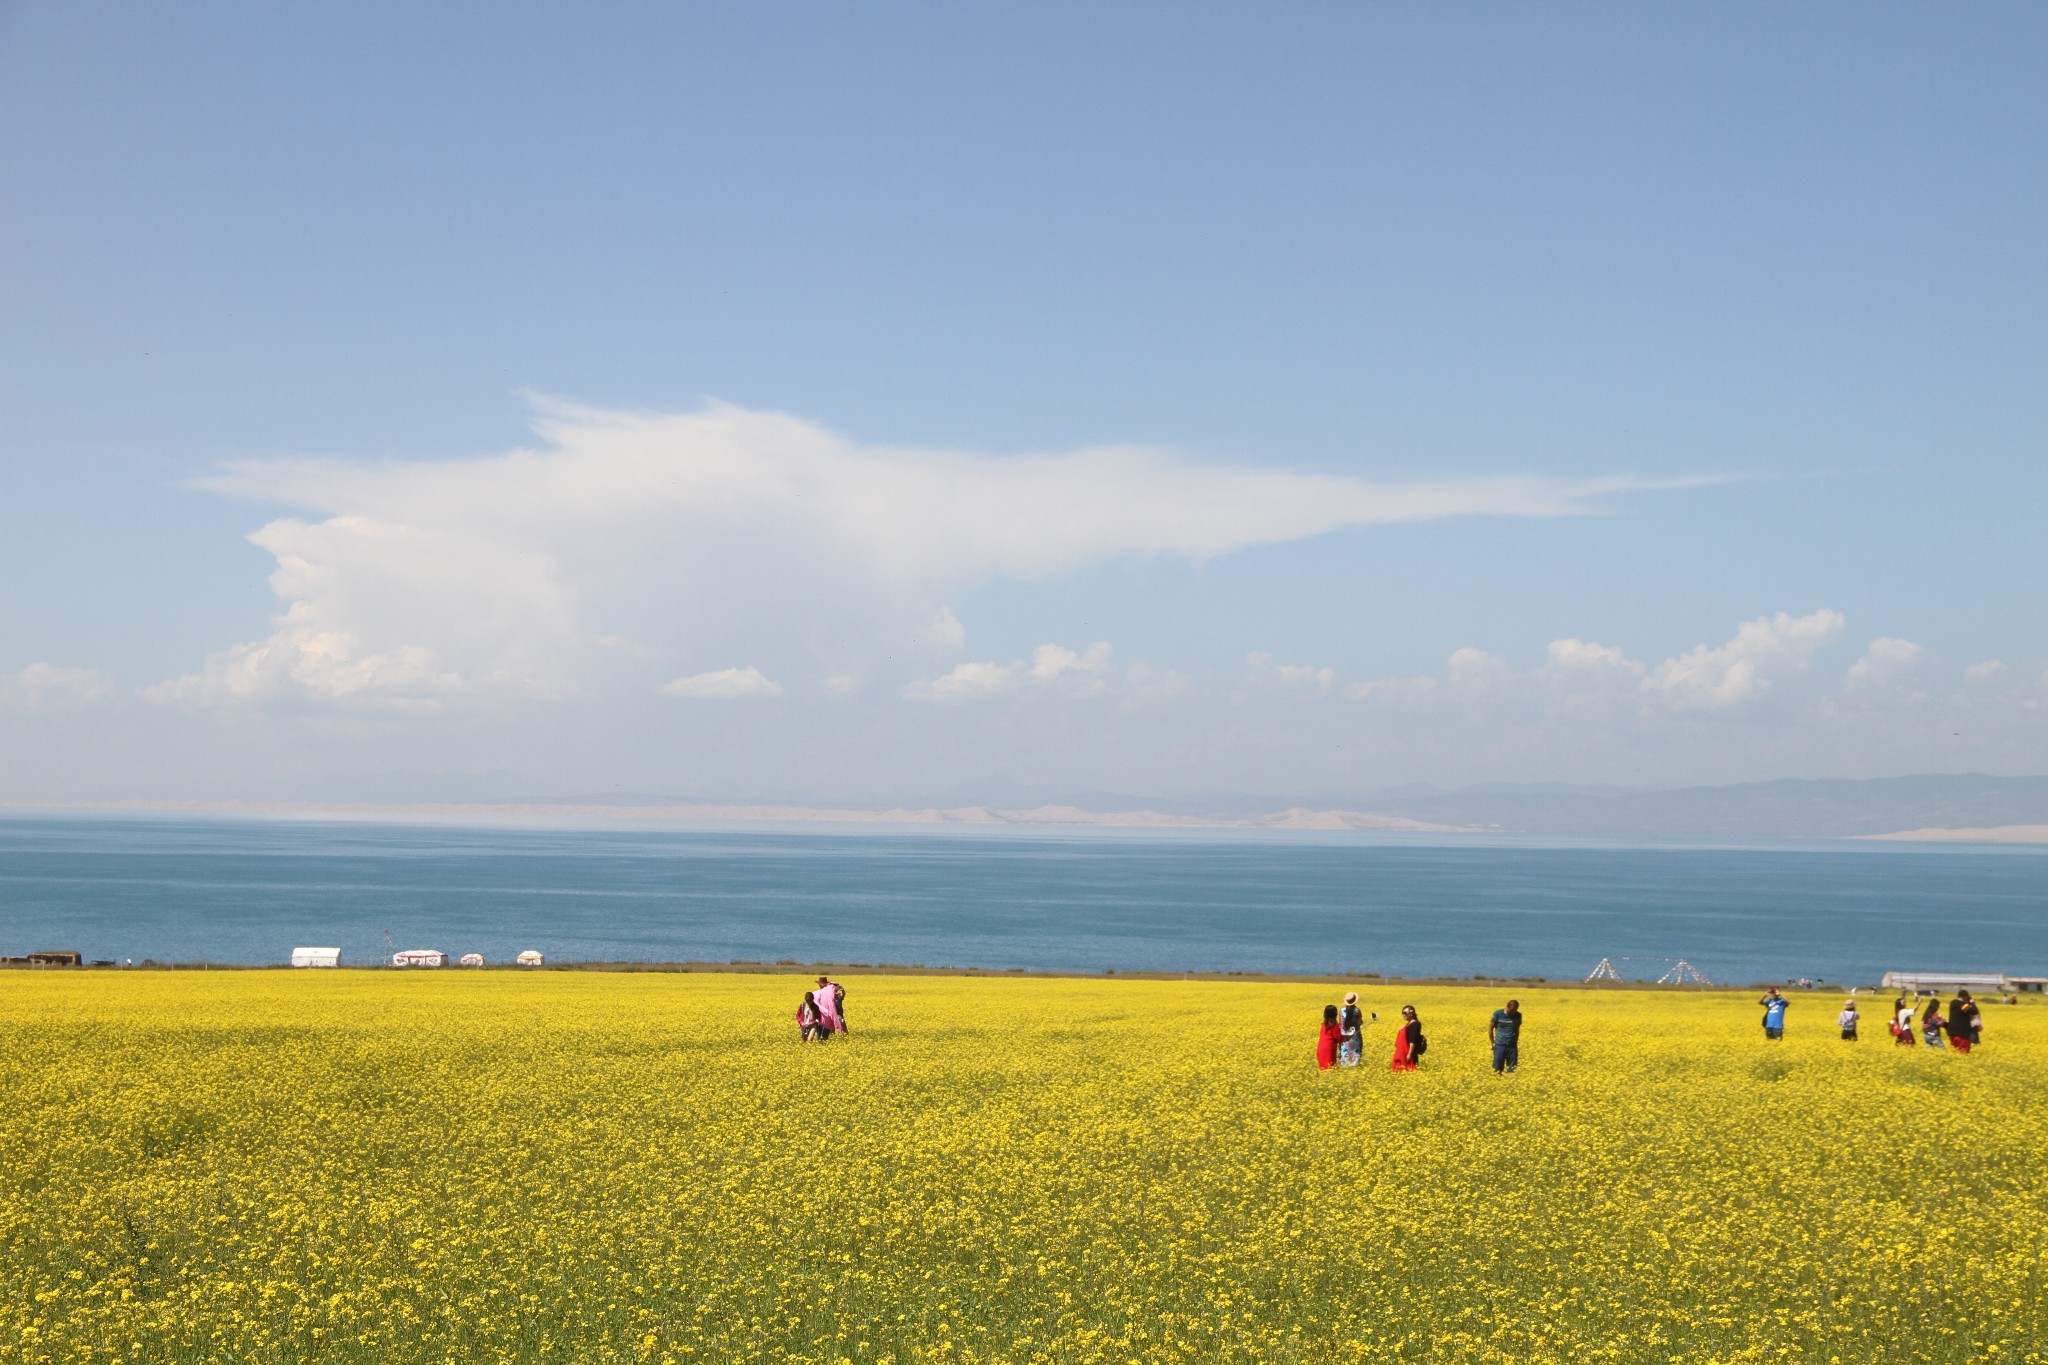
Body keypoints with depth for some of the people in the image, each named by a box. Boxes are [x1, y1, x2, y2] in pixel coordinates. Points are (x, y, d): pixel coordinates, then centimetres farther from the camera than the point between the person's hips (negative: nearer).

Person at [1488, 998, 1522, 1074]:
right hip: (1500, 1046, -2)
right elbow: (1490, 1028, 1)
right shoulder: (1498, 1014, -8)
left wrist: (1516, 1042, 12)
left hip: (1512, 1046, 2)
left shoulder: (1518, 1015, 1)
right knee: (1497, 1071, -2)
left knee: (1512, 1071, 1)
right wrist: (1493, 1043, -1)